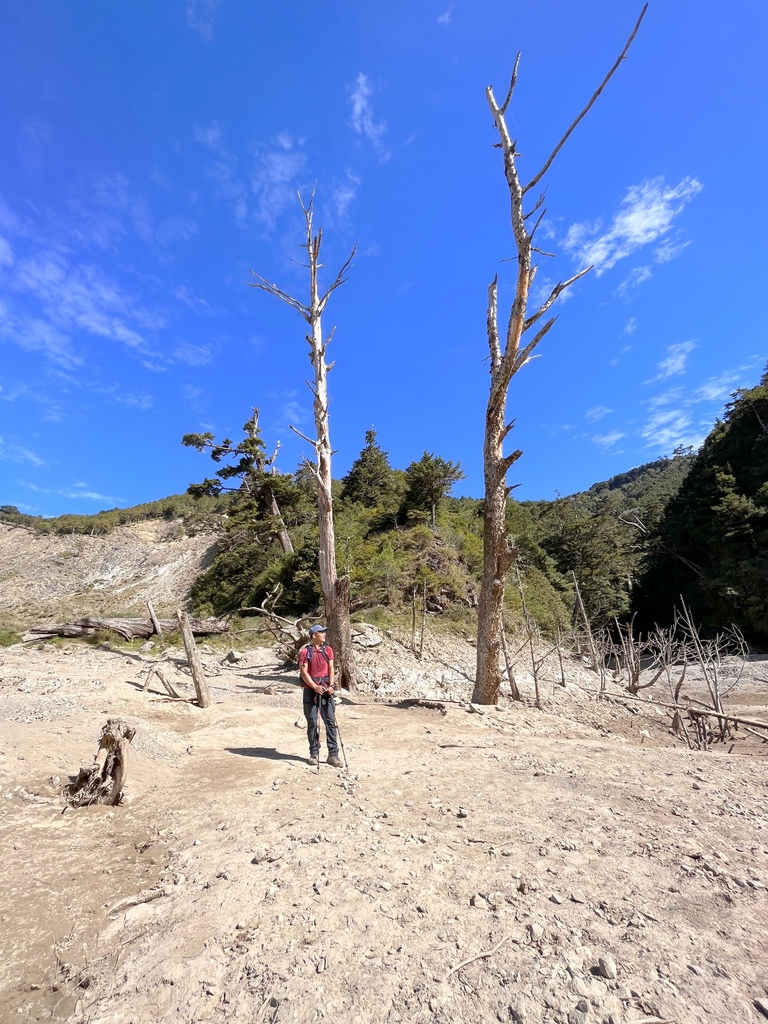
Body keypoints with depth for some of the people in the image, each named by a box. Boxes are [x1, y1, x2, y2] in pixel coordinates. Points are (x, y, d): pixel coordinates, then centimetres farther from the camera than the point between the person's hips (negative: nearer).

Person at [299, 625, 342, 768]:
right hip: (310, 690, -2)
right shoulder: (305, 652, -4)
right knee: (312, 723, 6)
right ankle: (314, 753, 20)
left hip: (326, 690, 3)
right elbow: (304, 672, -10)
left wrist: (331, 685, -12)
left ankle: (333, 755, 6)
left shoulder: (328, 650, 7)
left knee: (331, 721, 0)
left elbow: (331, 669, 3)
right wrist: (315, 687, -20)